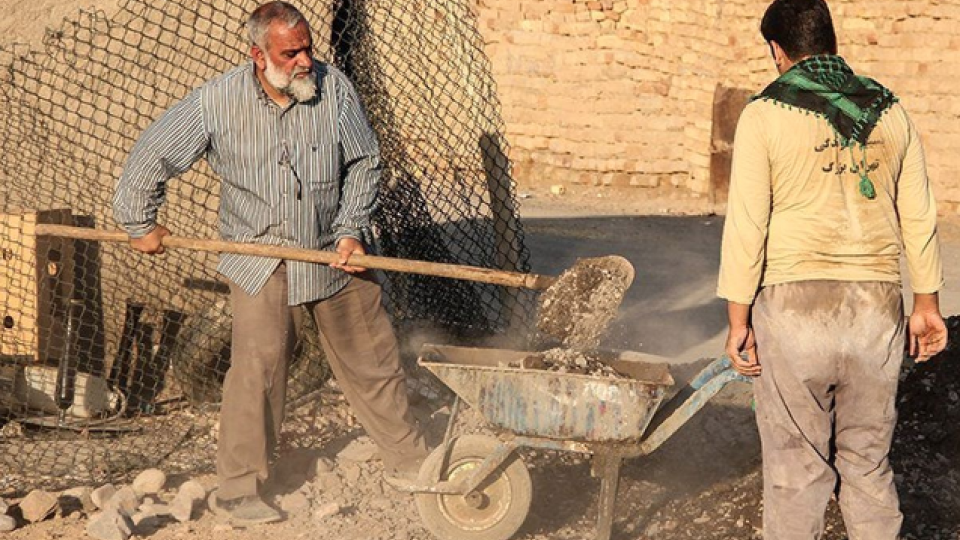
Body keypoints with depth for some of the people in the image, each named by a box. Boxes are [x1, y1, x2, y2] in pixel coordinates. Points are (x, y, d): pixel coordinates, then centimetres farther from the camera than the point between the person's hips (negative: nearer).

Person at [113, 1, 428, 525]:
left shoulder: (334, 87, -12)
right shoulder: (216, 101, -15)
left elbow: (363, 163, -1)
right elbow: (152, 155, -3)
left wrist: (351, 230, -9)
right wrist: (139, 224, 3)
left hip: (333, 251, 2)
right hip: (260, 255, -2)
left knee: (372, 356, 11)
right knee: (257, 365, -10)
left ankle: (407, 461, 28)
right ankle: (238, 488, 5)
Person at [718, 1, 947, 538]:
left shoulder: (766, 114, -5)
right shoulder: (891, 110, 7)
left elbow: (747, 226, -7)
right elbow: (920, 217, 9)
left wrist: (738, 319, -2)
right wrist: (927, 303, 18)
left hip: (794, 306, -3)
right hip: (877, 311, 4)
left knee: (796, 464, 5)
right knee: (868, 459, 14)